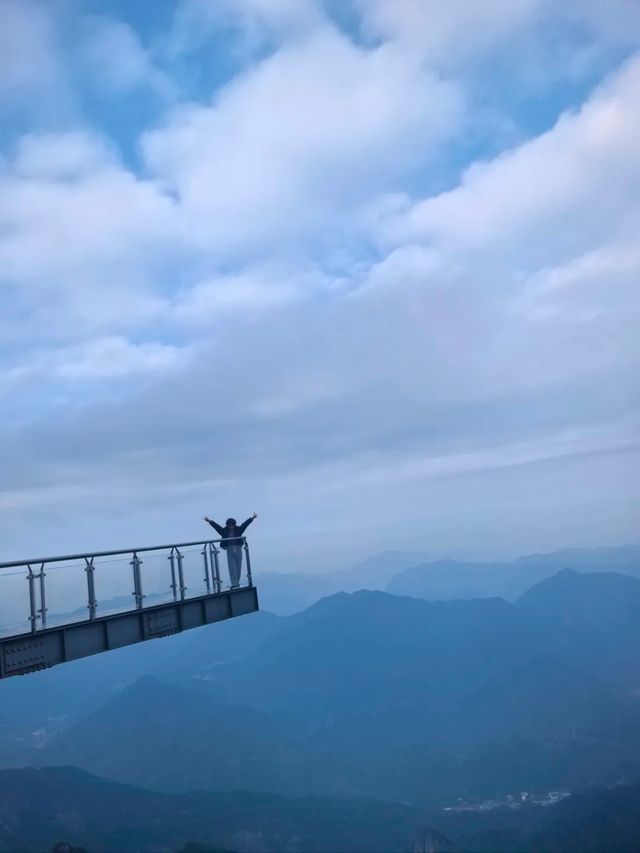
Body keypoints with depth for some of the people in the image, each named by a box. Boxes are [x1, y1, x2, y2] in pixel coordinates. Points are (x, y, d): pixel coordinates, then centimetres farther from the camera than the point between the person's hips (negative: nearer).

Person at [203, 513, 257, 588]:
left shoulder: (238, 529, 4)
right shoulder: (224, 531, 1)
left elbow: (245, 524, 0)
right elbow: (216, 526, -2)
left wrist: (252, 518, -4)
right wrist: (209, 521, -7)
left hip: (238, 550, 1)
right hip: (229, 551, -1)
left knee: (238, 568, 5)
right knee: (232, 568, -7)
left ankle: (237, 583, 19)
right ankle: (234, 584, -9)